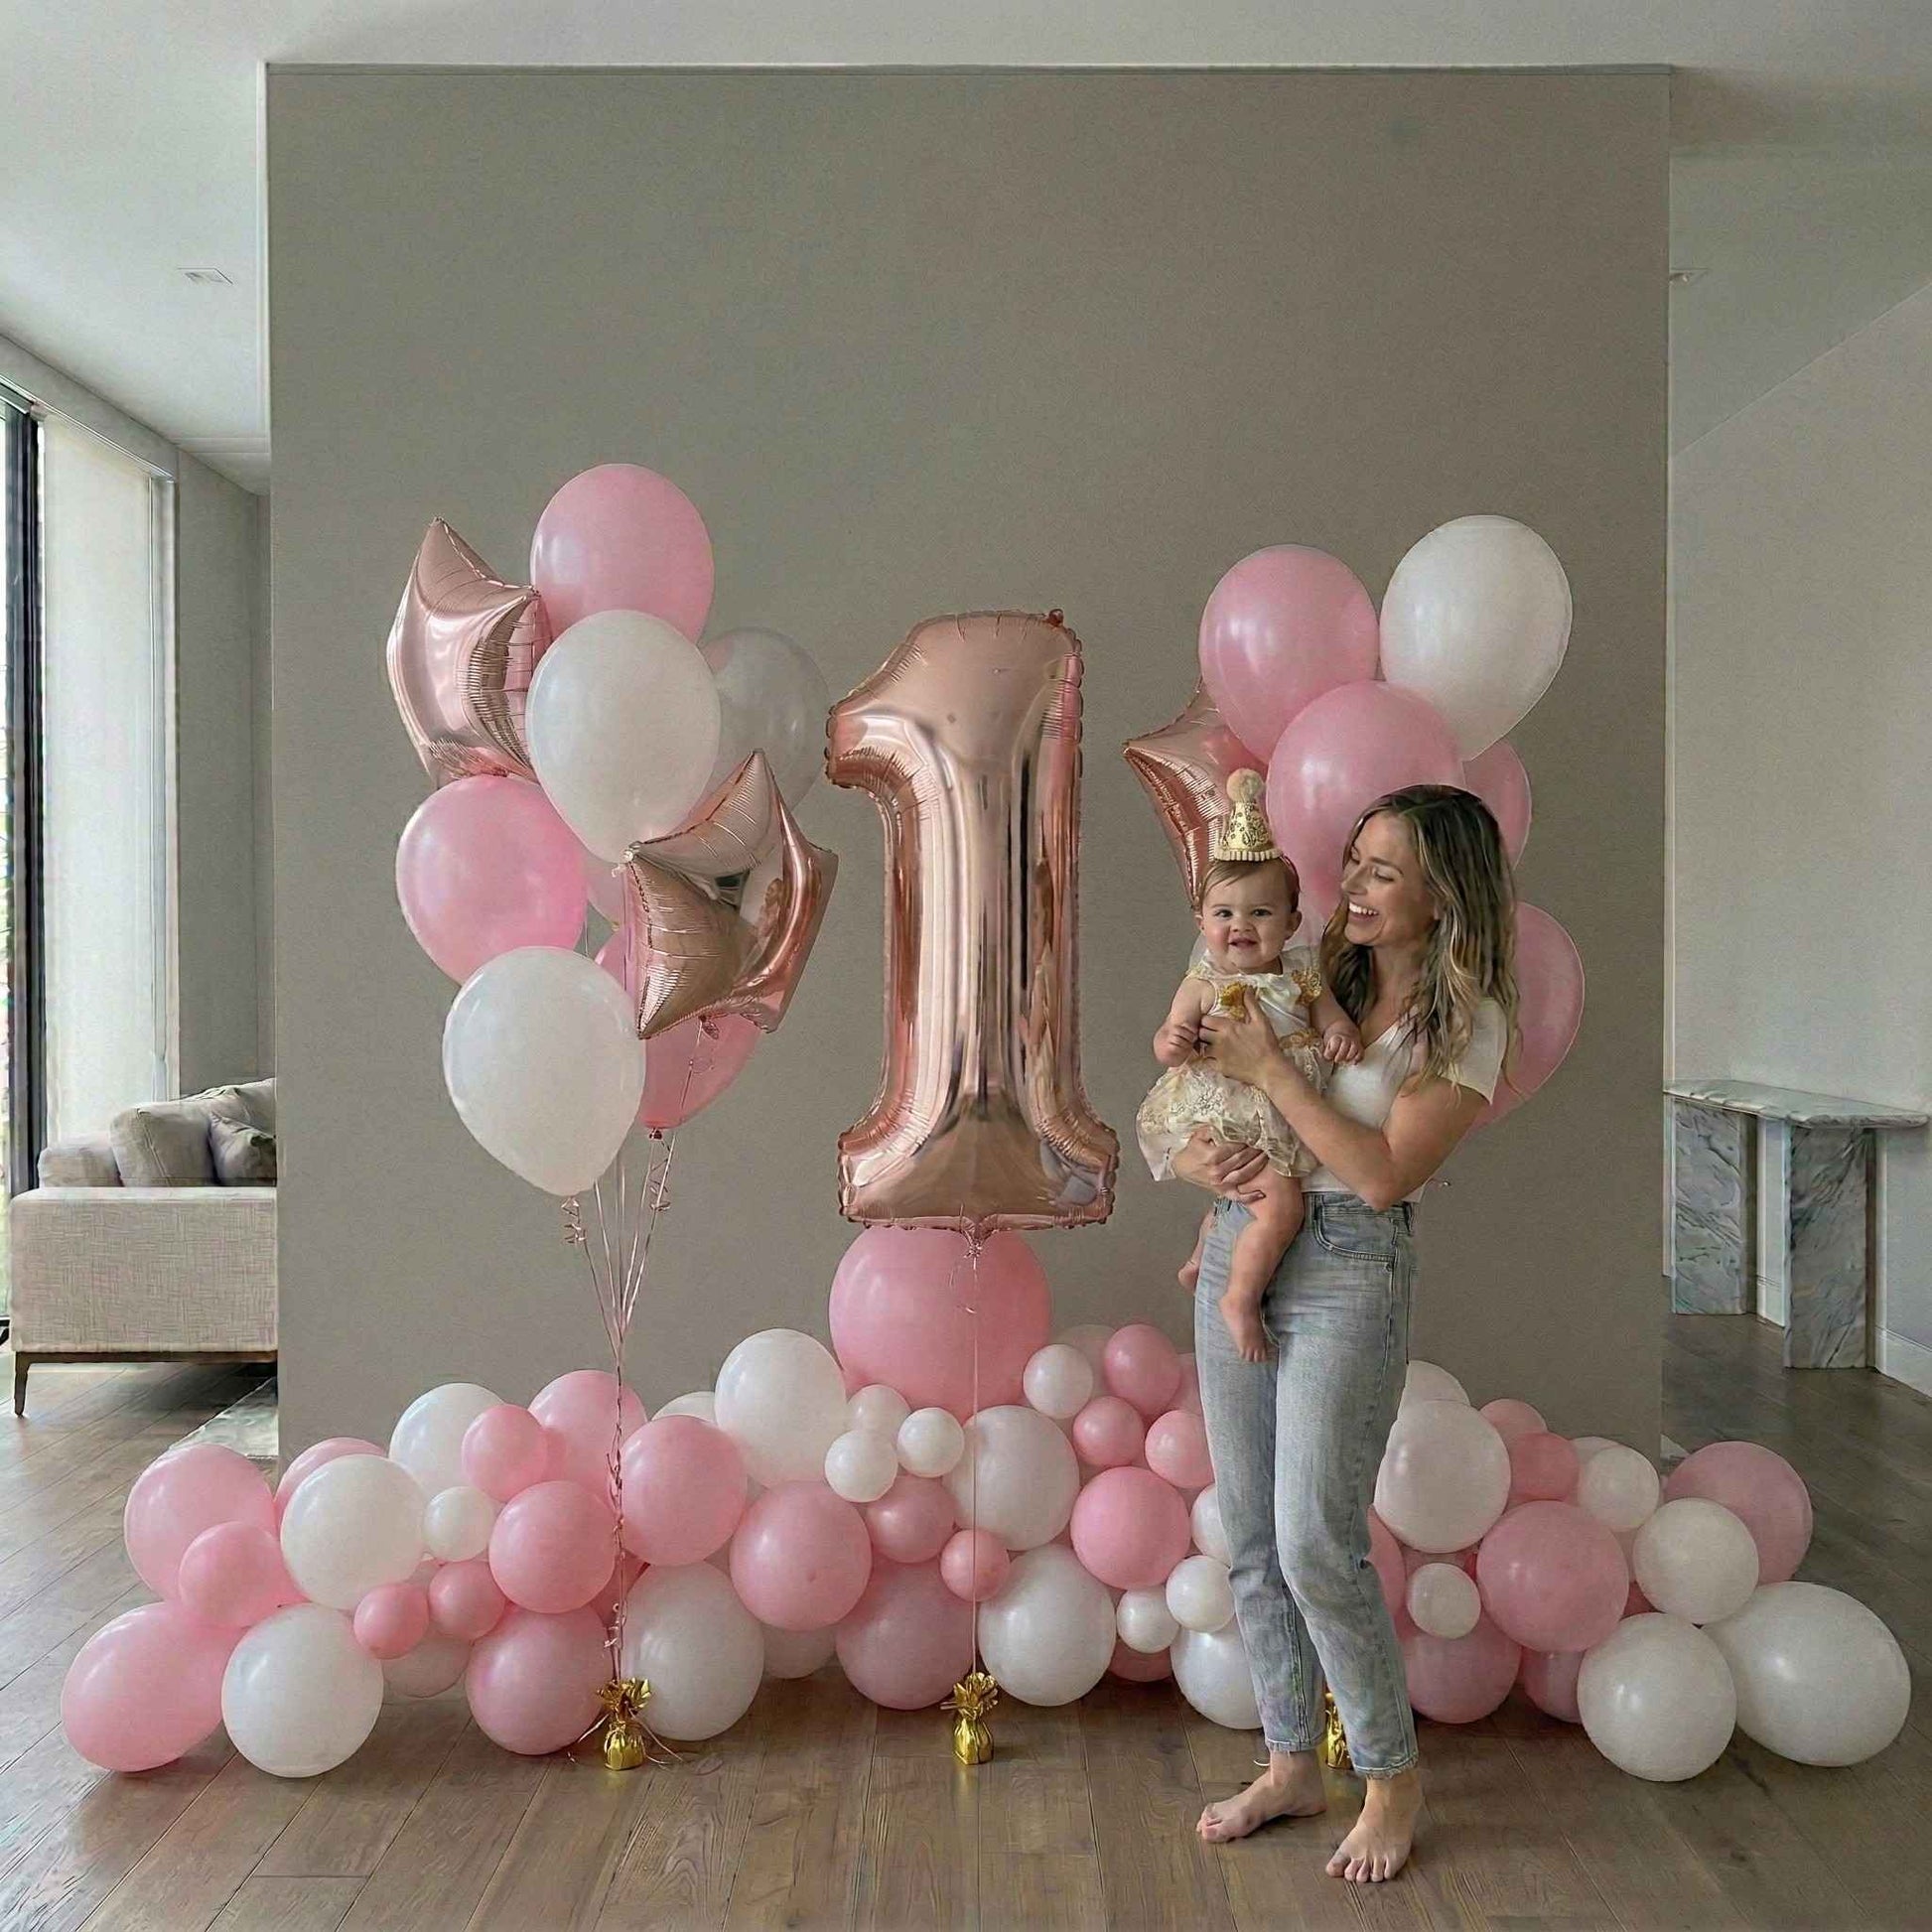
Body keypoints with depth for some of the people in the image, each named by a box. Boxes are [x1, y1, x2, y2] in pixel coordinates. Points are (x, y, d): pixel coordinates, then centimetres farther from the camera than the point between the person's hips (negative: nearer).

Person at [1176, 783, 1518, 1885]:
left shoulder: (1469, 1022, -7)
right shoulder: (1314, 977, 8)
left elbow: (1384, 1173, -17)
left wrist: (1269, 1068, -16)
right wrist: (1201, 1161, -6)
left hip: (1350, 1271, -6)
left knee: (1317, 1545, -6)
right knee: (1251, 1537, 11)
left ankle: (1394, 1777, 18)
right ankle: (1292, 1764, 29)